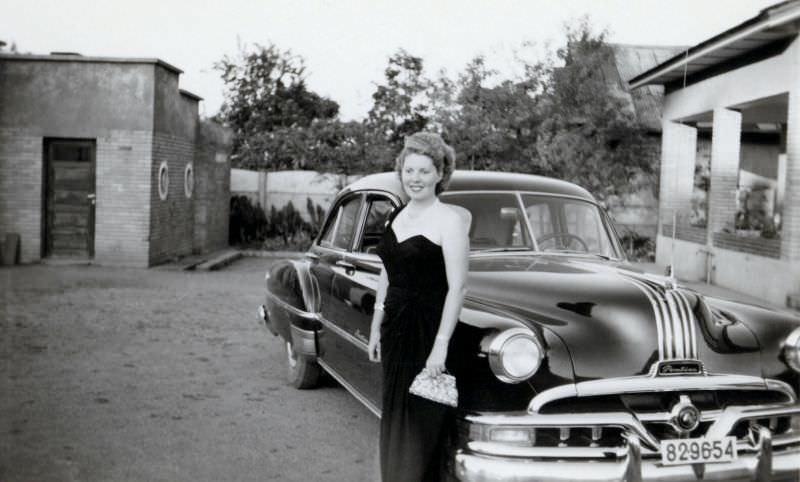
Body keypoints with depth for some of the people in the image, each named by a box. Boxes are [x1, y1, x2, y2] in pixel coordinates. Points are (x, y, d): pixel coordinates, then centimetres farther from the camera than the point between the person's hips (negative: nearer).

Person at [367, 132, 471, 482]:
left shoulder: (449, 219, -12)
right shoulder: (395, 217, 9)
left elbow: (457, 286, -16)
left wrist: (441, 345, -21)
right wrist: (376, 328, 14)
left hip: (429, 331, -7)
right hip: (396, 328, 7)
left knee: (422, 426, 1)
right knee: (394, 421, 14)